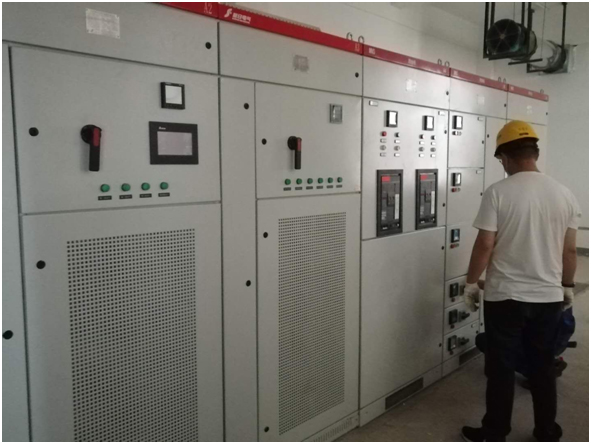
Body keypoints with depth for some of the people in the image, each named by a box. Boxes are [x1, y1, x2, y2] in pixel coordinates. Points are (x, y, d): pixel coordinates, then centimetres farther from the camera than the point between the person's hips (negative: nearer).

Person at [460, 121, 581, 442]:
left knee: (501, 368, 8)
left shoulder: (498, 192, -13)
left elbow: (485, 246, -14)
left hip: (505, 296, -4)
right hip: (549, 297, 5)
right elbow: (570, 251, 6)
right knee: (543, 367, 18)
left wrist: (471, 284, -2)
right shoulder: (564, 195, 1)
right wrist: (567, 287, 20)